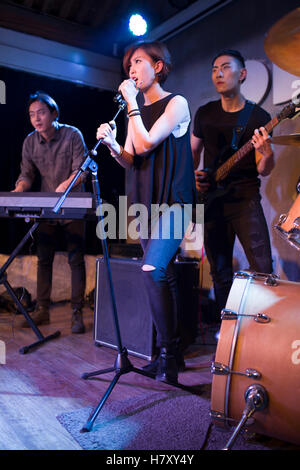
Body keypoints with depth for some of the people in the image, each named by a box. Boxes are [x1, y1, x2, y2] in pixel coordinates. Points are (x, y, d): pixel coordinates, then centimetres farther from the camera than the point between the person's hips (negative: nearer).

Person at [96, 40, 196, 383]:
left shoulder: (176, 103, -1)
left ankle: (168, 351, -9)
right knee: (164, 277, 8)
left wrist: (132, 103, -6)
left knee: (152, 269, -23)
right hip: (146, 202, 7)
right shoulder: (136, 111, 18)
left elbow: (146, 143, -14)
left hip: (173, 201, -6)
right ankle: (173, 353, 18)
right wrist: (112, 144, -7)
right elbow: (130, 160, 12)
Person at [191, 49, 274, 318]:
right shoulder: (205, 113, 10)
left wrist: (266, 156, -26)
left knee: (263, 270, -12)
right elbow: (193, 151, 20)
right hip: (212, 200, 3)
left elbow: (263, 171, -4)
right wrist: (194, 175, 2)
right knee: (221, 274, 8)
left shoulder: (258, 117, -1)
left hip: (245, 198, -3)